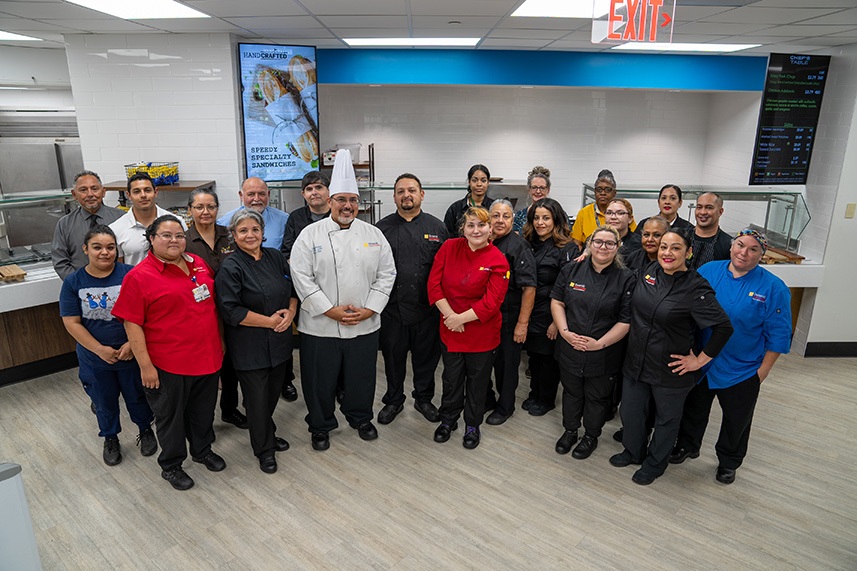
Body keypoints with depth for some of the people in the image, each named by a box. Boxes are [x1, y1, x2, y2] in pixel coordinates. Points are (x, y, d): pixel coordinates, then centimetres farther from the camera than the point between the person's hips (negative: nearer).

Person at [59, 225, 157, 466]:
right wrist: (101, 350, -15)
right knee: (105, 402, 20)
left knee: (137, 397, 17)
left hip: (131, 354, -1)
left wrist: (132, 344, -19)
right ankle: (110, 439, 43)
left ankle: (146, 430, 42)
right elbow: (72, 323, -9)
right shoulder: (73, 282, -8)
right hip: (95, 360, 2)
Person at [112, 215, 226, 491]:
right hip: (168, 364, -5)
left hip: (207, 357, 5)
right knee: (171, 416, 13)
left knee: (204, 410, 21)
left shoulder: (198, 264, 5)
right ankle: (170, 465, 34)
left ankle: (203, 450, 44)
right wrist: (145, 365, -14)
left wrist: (220, 340, 15)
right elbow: (132, 324, -13)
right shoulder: (138, 276, -12)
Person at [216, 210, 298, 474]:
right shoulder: (230, 268, -13)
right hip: (249, 346, -6)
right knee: (257, 398, 6)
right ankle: (264, 449, 25)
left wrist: (290, 313, -8)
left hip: (279, 341, 6)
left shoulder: (275, 256, 5)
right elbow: (231, 311, -19)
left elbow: (292, 290, 11)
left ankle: (268, 434, 42)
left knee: (273, 393, 18)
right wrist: (269, 321, -18)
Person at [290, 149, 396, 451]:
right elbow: (302, 277, -9)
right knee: (320, 380, 10)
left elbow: (386, 274, 2)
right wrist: (330, 310, -15)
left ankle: (361, 418, 41)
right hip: (320, 325, -2)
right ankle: (320, 426, 33)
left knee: (361, 377, 16)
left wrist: (369, 309, -8)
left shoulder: (373, 234, 3)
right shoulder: (310, 235, -4)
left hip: (365, 324, 2)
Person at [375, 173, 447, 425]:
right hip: (392, 307, 0)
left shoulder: (436, 227, 2)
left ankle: (424, 398, 35)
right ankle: (394, 400, 33)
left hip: (427, 308, 0)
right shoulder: (382, 228, 1)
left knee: (426, 356, 14)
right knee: (393, 357, 13)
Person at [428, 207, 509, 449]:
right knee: (451, 378, 17)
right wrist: (449, 315, -15)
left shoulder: (498, 261, -13)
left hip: (482, 332, -2)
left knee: (477, 381, 14)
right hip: (450, 329, 2)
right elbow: (434, 284, -6)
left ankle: (472, 425, 36)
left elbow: (491, 302, -16)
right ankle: (448, 420, 40)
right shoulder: (449, 248, -5)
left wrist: (460, 318, -17)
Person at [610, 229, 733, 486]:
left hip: (670, 370, -5)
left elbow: (724, 327, -20)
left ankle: (655, 464, 42)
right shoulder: (649, 271, -3)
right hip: (635, 362, 5)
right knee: (630, 413, 19)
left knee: (666, 419, 19)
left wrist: (700, 360, -16)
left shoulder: (696, 288, -21)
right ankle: (633, 452, 47)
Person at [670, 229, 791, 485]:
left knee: (736, 420, 18)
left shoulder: (773, 288, -13)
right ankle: (687, 445, 45)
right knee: (694, 408, 21)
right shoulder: (708, 271, -7)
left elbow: (778, 335, -8)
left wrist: (763, 370, -8)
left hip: (742, 371, -1)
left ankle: (728, 462, 42)